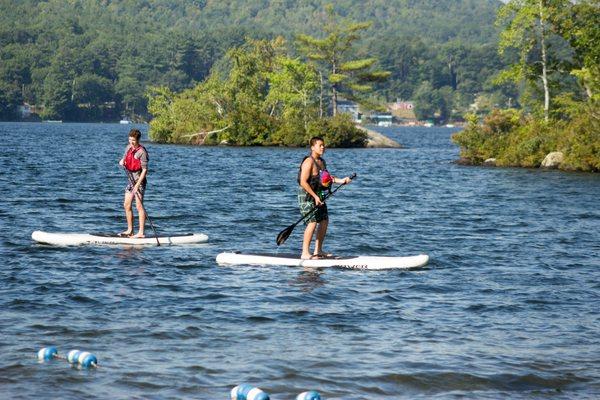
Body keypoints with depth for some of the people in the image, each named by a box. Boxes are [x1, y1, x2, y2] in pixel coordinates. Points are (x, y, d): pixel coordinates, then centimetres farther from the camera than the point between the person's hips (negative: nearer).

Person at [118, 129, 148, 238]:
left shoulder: (142, 152, -16)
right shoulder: (128, 148, 9)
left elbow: (144, 170, -18)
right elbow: (124, 159, 25)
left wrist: (137, 185, -22)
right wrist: (122, 161, -1)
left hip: (139, 180, -9)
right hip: (130, 179, 9)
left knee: (139, 206, -9)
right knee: (127, 205, 10)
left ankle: (141, 232, -9)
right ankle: (130, 230, 19)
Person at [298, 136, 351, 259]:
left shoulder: (322, 161, 12)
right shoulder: (309, 162, -18)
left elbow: (327, 177, 22)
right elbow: (303, 182, -23)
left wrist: (340, 180, 6)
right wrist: (315, 196, -23)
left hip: (318, 195, 10)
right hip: (307, 195, -10)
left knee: (324, 221, 11)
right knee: (312, 222, -15)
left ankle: (318, 251, 20)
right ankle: (305, 253, -13)